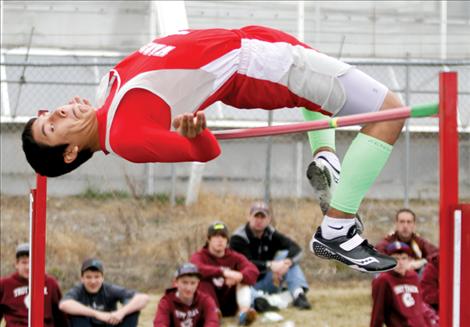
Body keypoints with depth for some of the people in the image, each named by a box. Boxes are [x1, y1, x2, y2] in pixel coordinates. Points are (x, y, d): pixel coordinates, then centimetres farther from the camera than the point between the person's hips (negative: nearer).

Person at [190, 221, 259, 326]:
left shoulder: (234, 257, 6)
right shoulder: (200, 256, -1)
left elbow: (254, 271, -14)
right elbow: (196, 269, -28)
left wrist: (239, 277, -38)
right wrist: (223, 272, -40)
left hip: (229, 306, 2)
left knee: (243, 278, -14)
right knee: (203, 278, -23)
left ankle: (244, 311, -36)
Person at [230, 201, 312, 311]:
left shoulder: (271, 234, 4)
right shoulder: (238, 239, -9)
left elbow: (296, 249, -11)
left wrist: (288, 262, -34)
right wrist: (269, 265, -37)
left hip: (267, 284, 4)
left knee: (285, 255, -13)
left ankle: (298, 294, -29)